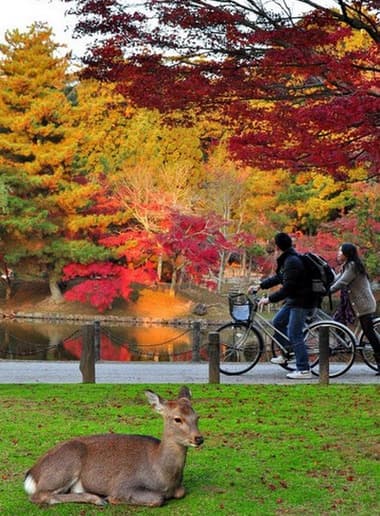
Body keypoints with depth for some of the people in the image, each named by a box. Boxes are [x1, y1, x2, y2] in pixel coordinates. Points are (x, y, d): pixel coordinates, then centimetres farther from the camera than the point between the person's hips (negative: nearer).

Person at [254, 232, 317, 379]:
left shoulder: (292, 262, -23)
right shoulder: (287, 259, 10)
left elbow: (287, 288, -26)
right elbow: (278, 278, 22)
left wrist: (269, 299, -20)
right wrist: (260, 286, 20)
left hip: (302, 302, -11)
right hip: (294, 300, 11)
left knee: (294, 335, -9)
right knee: (278, 322, 19)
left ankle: (304, 370, -5)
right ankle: (285, 354, 29)